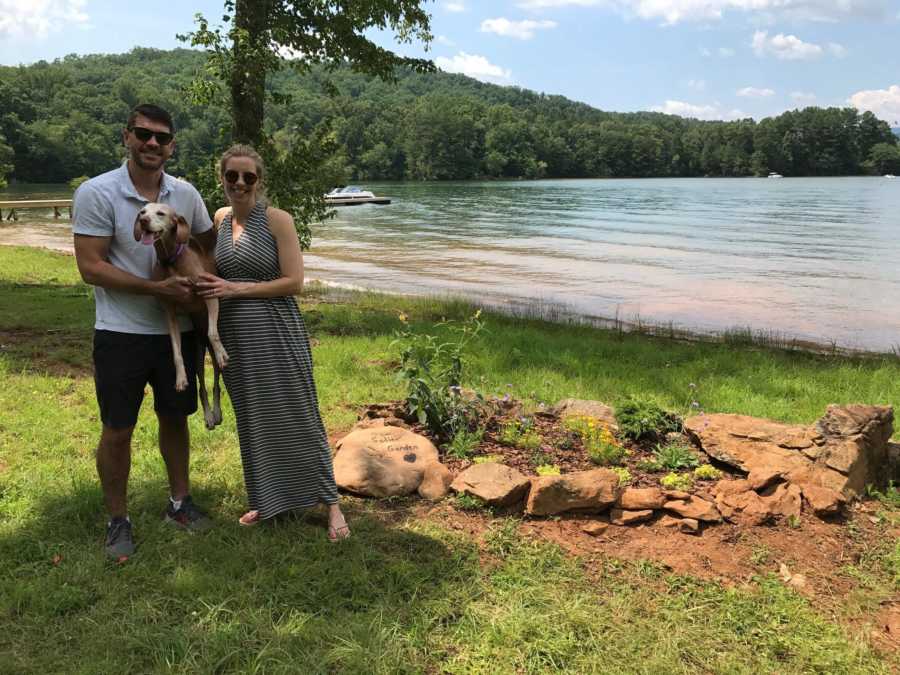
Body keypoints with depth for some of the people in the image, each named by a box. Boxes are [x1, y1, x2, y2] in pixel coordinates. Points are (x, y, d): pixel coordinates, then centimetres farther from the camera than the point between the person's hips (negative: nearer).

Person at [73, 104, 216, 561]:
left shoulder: (185, 193, 1)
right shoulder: (96, 194, -12)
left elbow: (210, 243, 17)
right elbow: (90, 267, -15)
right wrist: (157, 288, -22)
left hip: (177, 330, 4)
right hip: (121, 334, -4)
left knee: (175, 418, 16)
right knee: (117, 431, 5)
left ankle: (179, 502, 34)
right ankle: (118, 520, 23)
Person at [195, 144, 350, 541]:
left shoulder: (277, 220, -7)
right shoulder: (220, 219, 9)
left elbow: (294, 282, -13)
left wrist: (236, 289, -16)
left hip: (276, 333, -5)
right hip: (235, 337, 5)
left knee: (298, 418, 1)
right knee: (252, 422, 14)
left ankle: (330, 503, 14)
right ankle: (267, 501, 31)